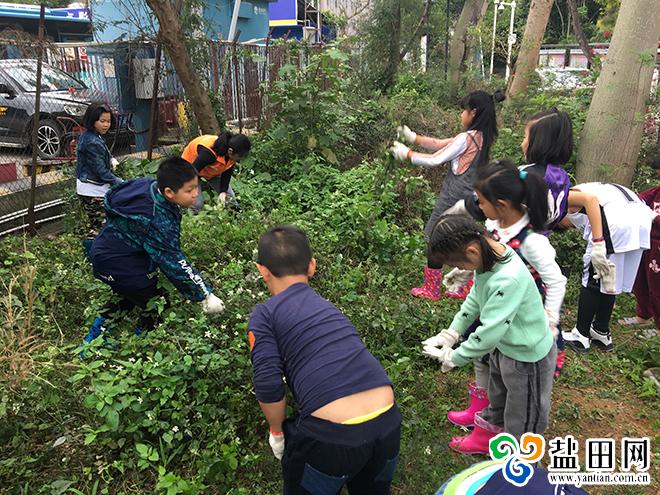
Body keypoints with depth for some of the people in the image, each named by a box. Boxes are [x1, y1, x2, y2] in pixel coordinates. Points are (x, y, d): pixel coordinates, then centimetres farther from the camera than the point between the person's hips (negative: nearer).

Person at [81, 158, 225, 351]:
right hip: (116, 263, -10)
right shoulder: (157, 220, -34)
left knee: (130, 294, 29)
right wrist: (205, 295, -26)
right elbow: (173, 262, -31)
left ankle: (96, 334, 40)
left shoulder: (151, 187, -9)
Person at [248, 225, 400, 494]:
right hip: (388, 422, 5)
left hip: (332, 434, -5)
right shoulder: (329, 306, 19)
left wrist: (276, 432, 11)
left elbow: (269, 386, -7)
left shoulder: (264, 314, 1)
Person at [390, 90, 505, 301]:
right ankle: (465, 289, 24)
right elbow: (441, 145, 12)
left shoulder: (466, 138, -18)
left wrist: (407, 153, -5)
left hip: (454, 198, -8)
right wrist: (413, 137, 10)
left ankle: (431, 290, 13)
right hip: (469, 198, 9)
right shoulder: (481, 137, 9)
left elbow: (435, 160, -16)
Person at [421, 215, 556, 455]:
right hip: (504, 346, 9)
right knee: (497, 398, 32)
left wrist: (453, 358, -21)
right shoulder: (489, 255, -12)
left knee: (522, 419, 16)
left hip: (527, 356, -8)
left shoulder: (508, 279, -40)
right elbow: (475, 297, 3)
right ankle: (485, 437, 55)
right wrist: (451, 333, -1)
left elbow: (489, 333, -35)